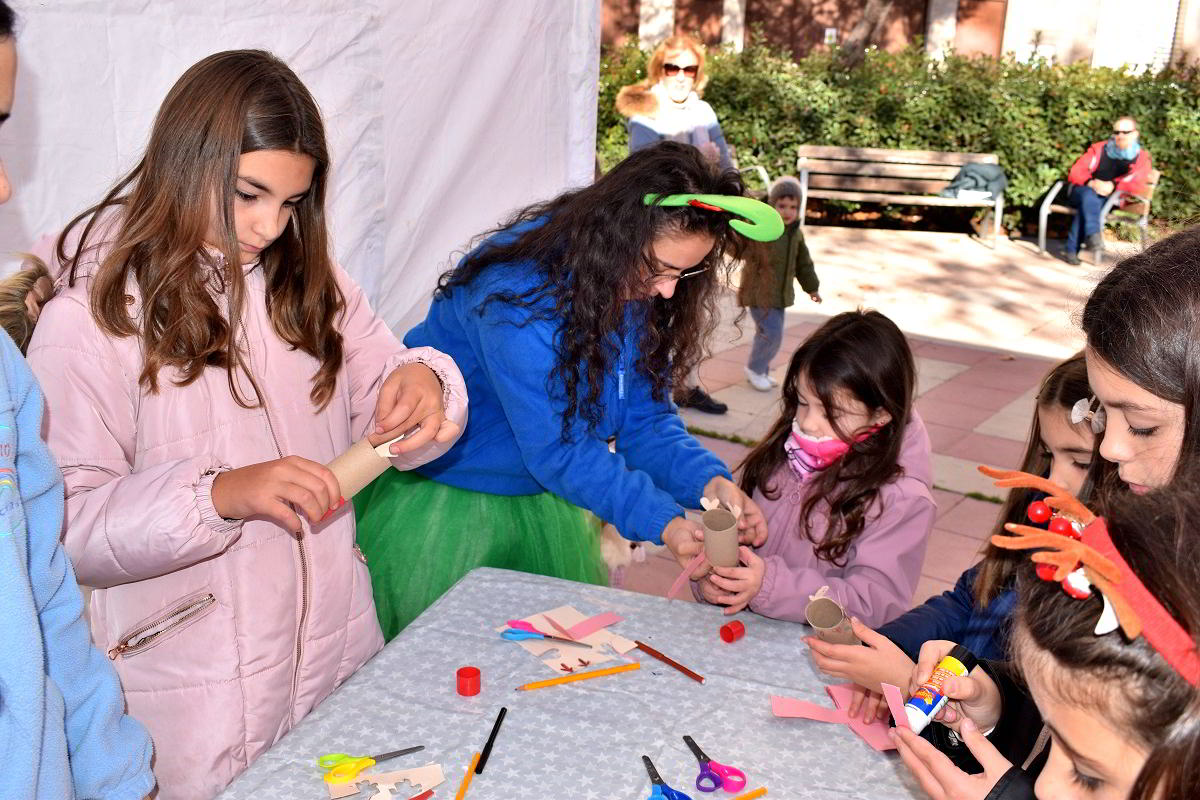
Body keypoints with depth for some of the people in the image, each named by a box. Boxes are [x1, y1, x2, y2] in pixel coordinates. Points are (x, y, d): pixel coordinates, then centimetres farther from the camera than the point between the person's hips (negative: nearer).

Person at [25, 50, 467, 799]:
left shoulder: (312, 285, 5)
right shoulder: (88, 321, -12)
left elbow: (385, 415, 4)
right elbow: (65, 525, -16)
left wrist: (424, 382, -19)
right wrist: (218, 495, -31)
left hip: (338, 651, 5)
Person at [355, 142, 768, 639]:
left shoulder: (638, 289, -10)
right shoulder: (518, 295, -34)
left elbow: (644, 416, -7)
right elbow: (555, 448, -32)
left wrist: (707, 481, -24)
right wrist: (661, 522, -37)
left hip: (544, 498, 7)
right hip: (440, 488, -6)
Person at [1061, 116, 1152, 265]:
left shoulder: (1141, 158, 10)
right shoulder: (1099, 149, 12)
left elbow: (1138, 185, -5)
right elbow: (1076, 172, 3)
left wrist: (1113, 185, -20)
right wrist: (1092, 183, -18)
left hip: (1109, 199, -1)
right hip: (1083, 190, 1)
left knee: (1087, 206, -35)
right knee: (1089, 196, -36)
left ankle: (1073, 249, -41)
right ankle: (1093, 234, -56)